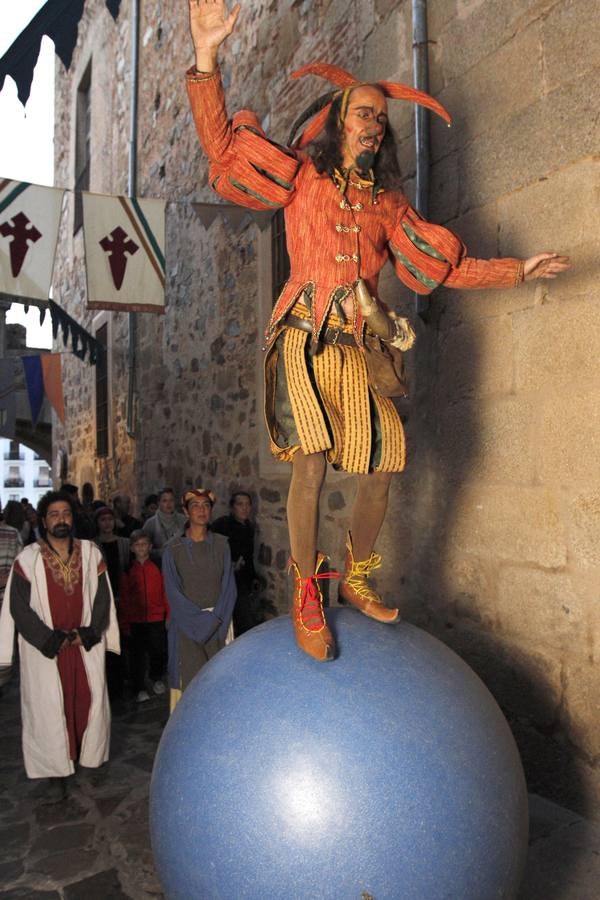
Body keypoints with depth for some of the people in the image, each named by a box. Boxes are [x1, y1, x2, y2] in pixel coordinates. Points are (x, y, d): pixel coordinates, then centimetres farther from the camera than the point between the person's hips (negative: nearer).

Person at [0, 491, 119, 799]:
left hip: (85, 645, 2)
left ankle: (88, 755, 29)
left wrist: (87, 634, -9)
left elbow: (102, 598, 1)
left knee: (91, 702, 7)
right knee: (50, 709, 4)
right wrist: (52, 640, -11)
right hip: (44, 650, -2)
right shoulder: (28, 560, -8)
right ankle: (56, 769, 20)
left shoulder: (91, 553, -1)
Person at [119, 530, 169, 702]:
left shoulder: (158, 568, 1)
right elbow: (123, 599, 3)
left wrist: (169, 616, 2)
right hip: (135, 620, 0)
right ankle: (140, 688, 22)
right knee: (137, 654, 6)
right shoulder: (127, 571, 0)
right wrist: (124, 622, 2)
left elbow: (165, 593, 3)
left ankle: (157, 679, 34)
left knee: (157, 651, 8)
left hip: (156, 619, 0)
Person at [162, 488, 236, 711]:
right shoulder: (174, 549, -2)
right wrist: (201, 619, -11)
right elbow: (173, 592, -5)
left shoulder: (221, 545, 5)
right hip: (187, 626, -2)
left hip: (218, 625, 2)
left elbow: (228, 585, 3)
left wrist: (216, 619, -8)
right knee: (190, 682, -3)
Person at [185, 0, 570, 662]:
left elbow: (444, 266, 20)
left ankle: (354, 582, 22)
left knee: (380, 470, 0)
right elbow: (225, 151, 1)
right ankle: (306, 600, -2)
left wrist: (517, 271, 16)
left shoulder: (388, 201, 19)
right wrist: (207, 56, -10)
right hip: (304, 340, -4)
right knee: (311, 465, -18)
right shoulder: (301, 175, 10)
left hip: (357, 349, 4)